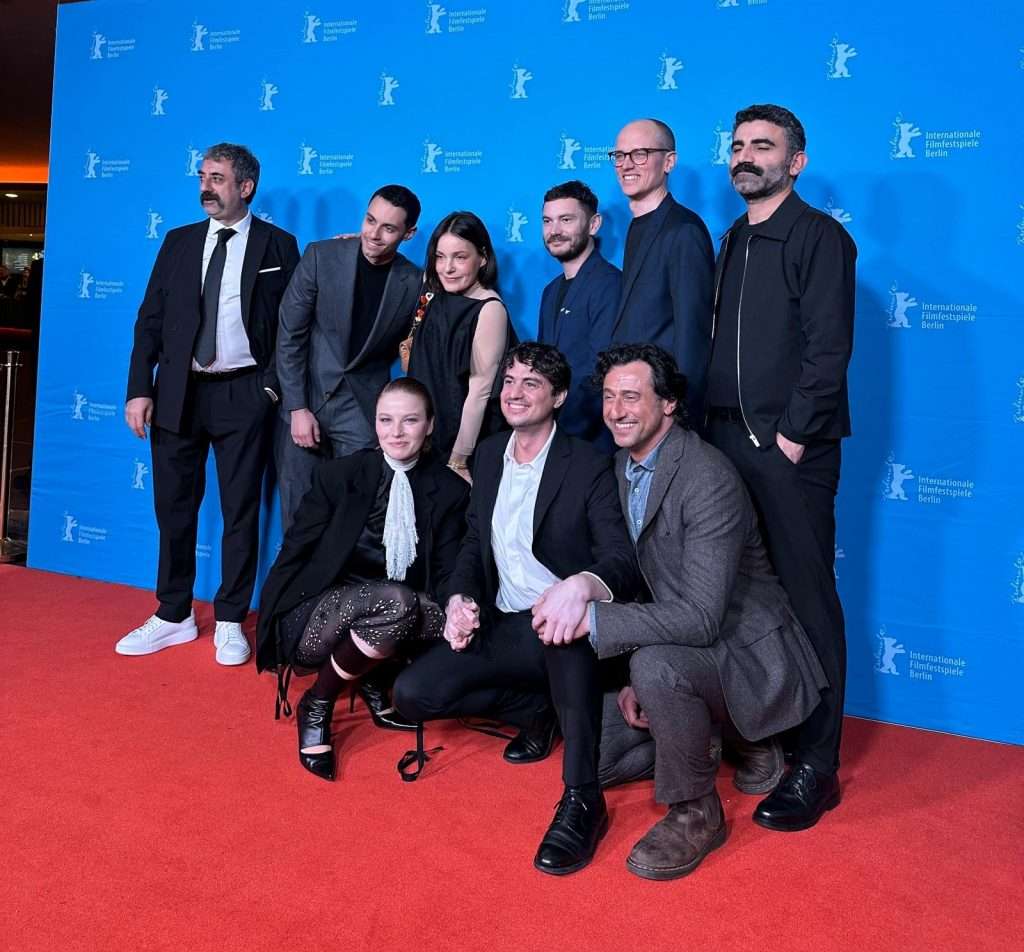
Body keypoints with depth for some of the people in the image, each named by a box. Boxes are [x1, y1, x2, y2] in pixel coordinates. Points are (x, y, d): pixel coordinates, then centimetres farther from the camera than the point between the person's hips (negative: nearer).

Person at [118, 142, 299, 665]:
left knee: (240, 511, 3)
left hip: (243, 394, -3)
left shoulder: (278, 245, 2)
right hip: (177, 392, 4)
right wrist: (139, 389, -1)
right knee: (173, 508, 9)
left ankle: (230, 623, 15)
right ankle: (174, 617, 23)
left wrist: (273, 385, -9)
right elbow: (149, 320, 7)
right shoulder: (179, 242, 10)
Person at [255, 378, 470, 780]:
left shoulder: (450, 491, 1)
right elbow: (294, 553, -1)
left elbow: (447, 574, -3)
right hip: (314, 619, -2)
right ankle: (317, 705, -12)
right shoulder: (337, 475, -4)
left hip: (388, 623, 2)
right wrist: (272, 627, -10)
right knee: (395, 602, -34)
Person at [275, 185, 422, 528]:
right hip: (304, 401, 0)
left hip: (364, 413, 0)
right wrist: (297, 408, -8)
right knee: (298, 513, 6)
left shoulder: (414, 284, -5)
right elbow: (290, 336, -4)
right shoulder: (321, 257, -6)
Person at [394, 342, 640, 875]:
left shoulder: (589, 467, -11)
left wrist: (581, 585, -45)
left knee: (571, 619, -42)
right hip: (502, 629, 6)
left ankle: (581, 798, -31)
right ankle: (533, 708, 10)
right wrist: (460, 598, -7)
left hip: (560, 629, -6)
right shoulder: (490, 455, 8)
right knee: (411, 693, -11)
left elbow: (624, 561, -21)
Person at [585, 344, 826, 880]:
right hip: (676, 647, 8)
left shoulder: (709, 479, -25)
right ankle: (707, 738, 20)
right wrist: (634, 682, -1)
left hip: (744, 652, -8)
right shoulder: (622, 467, 3)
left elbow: (700, 617, -31)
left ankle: (694, 812, -13)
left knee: (657, 664, -38)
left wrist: (594, 619, -36)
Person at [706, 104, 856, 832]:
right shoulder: (733, 241, 17)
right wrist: (716, 427, 6)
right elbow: (719, 341, 14)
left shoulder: (819, 235, -3)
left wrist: (793, 436, -15)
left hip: (791, 449, -6)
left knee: (806, 600, -2)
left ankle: (816, 765, 6)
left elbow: (829, 347, -12)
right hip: (727, 441, 7)